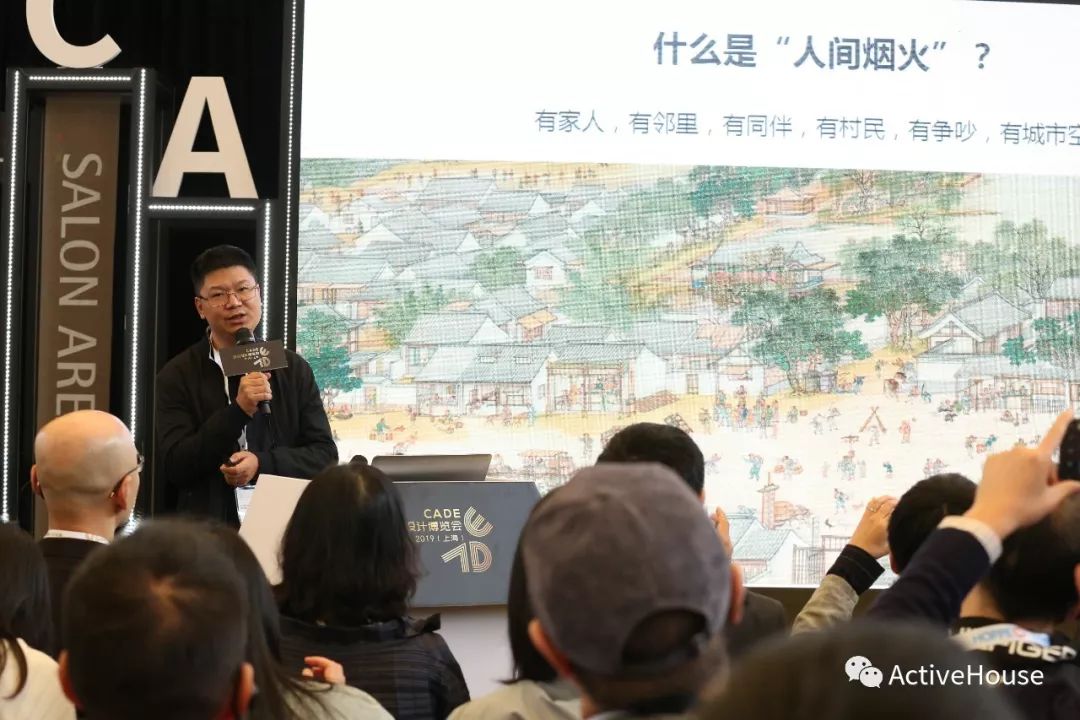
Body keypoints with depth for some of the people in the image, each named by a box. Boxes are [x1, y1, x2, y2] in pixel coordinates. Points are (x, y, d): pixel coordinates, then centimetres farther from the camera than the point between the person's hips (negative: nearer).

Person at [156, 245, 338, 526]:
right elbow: (175, 468, -5)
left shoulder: (295, 370, 9)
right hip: (207, 529, -2)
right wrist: (238, 410, -14)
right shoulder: (177, 376, 3)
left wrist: (261, 463, -9)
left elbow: (325, 455, 8)